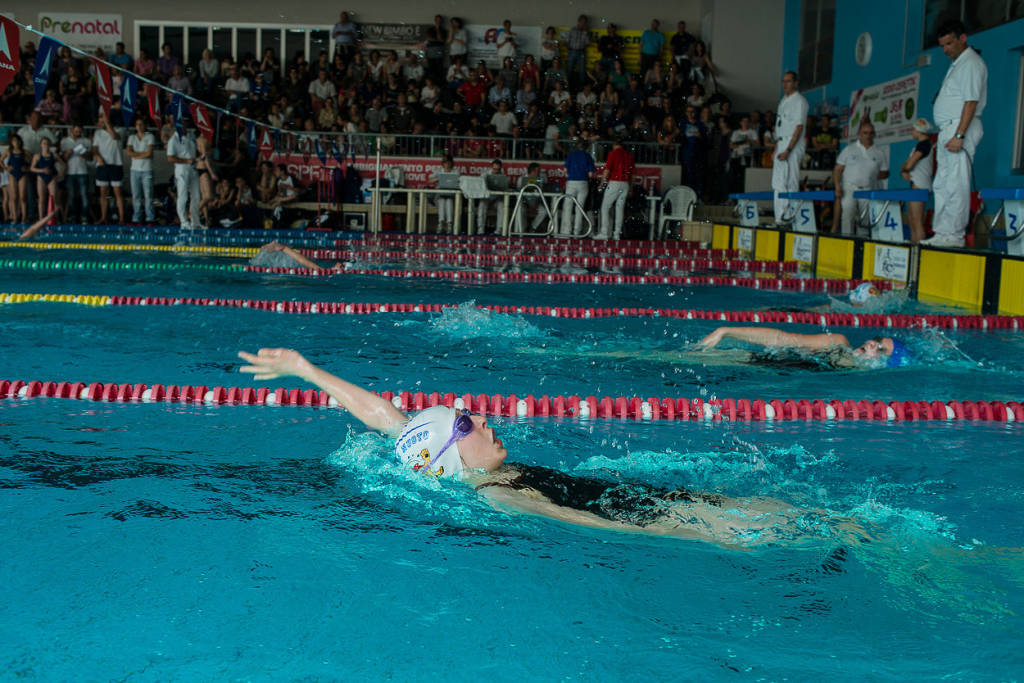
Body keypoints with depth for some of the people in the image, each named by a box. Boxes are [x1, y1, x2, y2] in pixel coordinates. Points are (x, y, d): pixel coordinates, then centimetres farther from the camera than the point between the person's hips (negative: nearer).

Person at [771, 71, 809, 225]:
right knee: (777, 183, 6)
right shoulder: (783, 101, 18)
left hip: (793, 145, -8)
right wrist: (776, 147, 14)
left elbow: (799, 127, -14)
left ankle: (790, 216, -9)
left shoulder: (799, 101, -8)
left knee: (791, 183, -10)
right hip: (781, 144, 8)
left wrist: (788, 150, -20)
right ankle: (780, 218, 8)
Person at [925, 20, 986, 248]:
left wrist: (959, 135, -24)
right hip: (949, 129, 10)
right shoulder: (957, 64, 21)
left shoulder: (971, 64, -9)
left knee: (955, 186, -11)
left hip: (960, 127, -10)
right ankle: (941, 234, 13)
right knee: (941, 185, 10)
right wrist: (947, 135, 17)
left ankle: (954, 235, -10)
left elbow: (971, 102, -18)